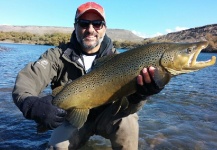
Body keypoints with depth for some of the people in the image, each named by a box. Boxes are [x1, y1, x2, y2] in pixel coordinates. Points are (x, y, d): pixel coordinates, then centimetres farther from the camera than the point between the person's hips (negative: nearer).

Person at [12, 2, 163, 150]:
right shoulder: (58, 55, -11)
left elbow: (126, 101, -21)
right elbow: (27, 78, -23)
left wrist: (139, 93, -47)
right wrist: (32, 105, -46)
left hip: (105, 117, -1)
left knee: (127, 118, -29)